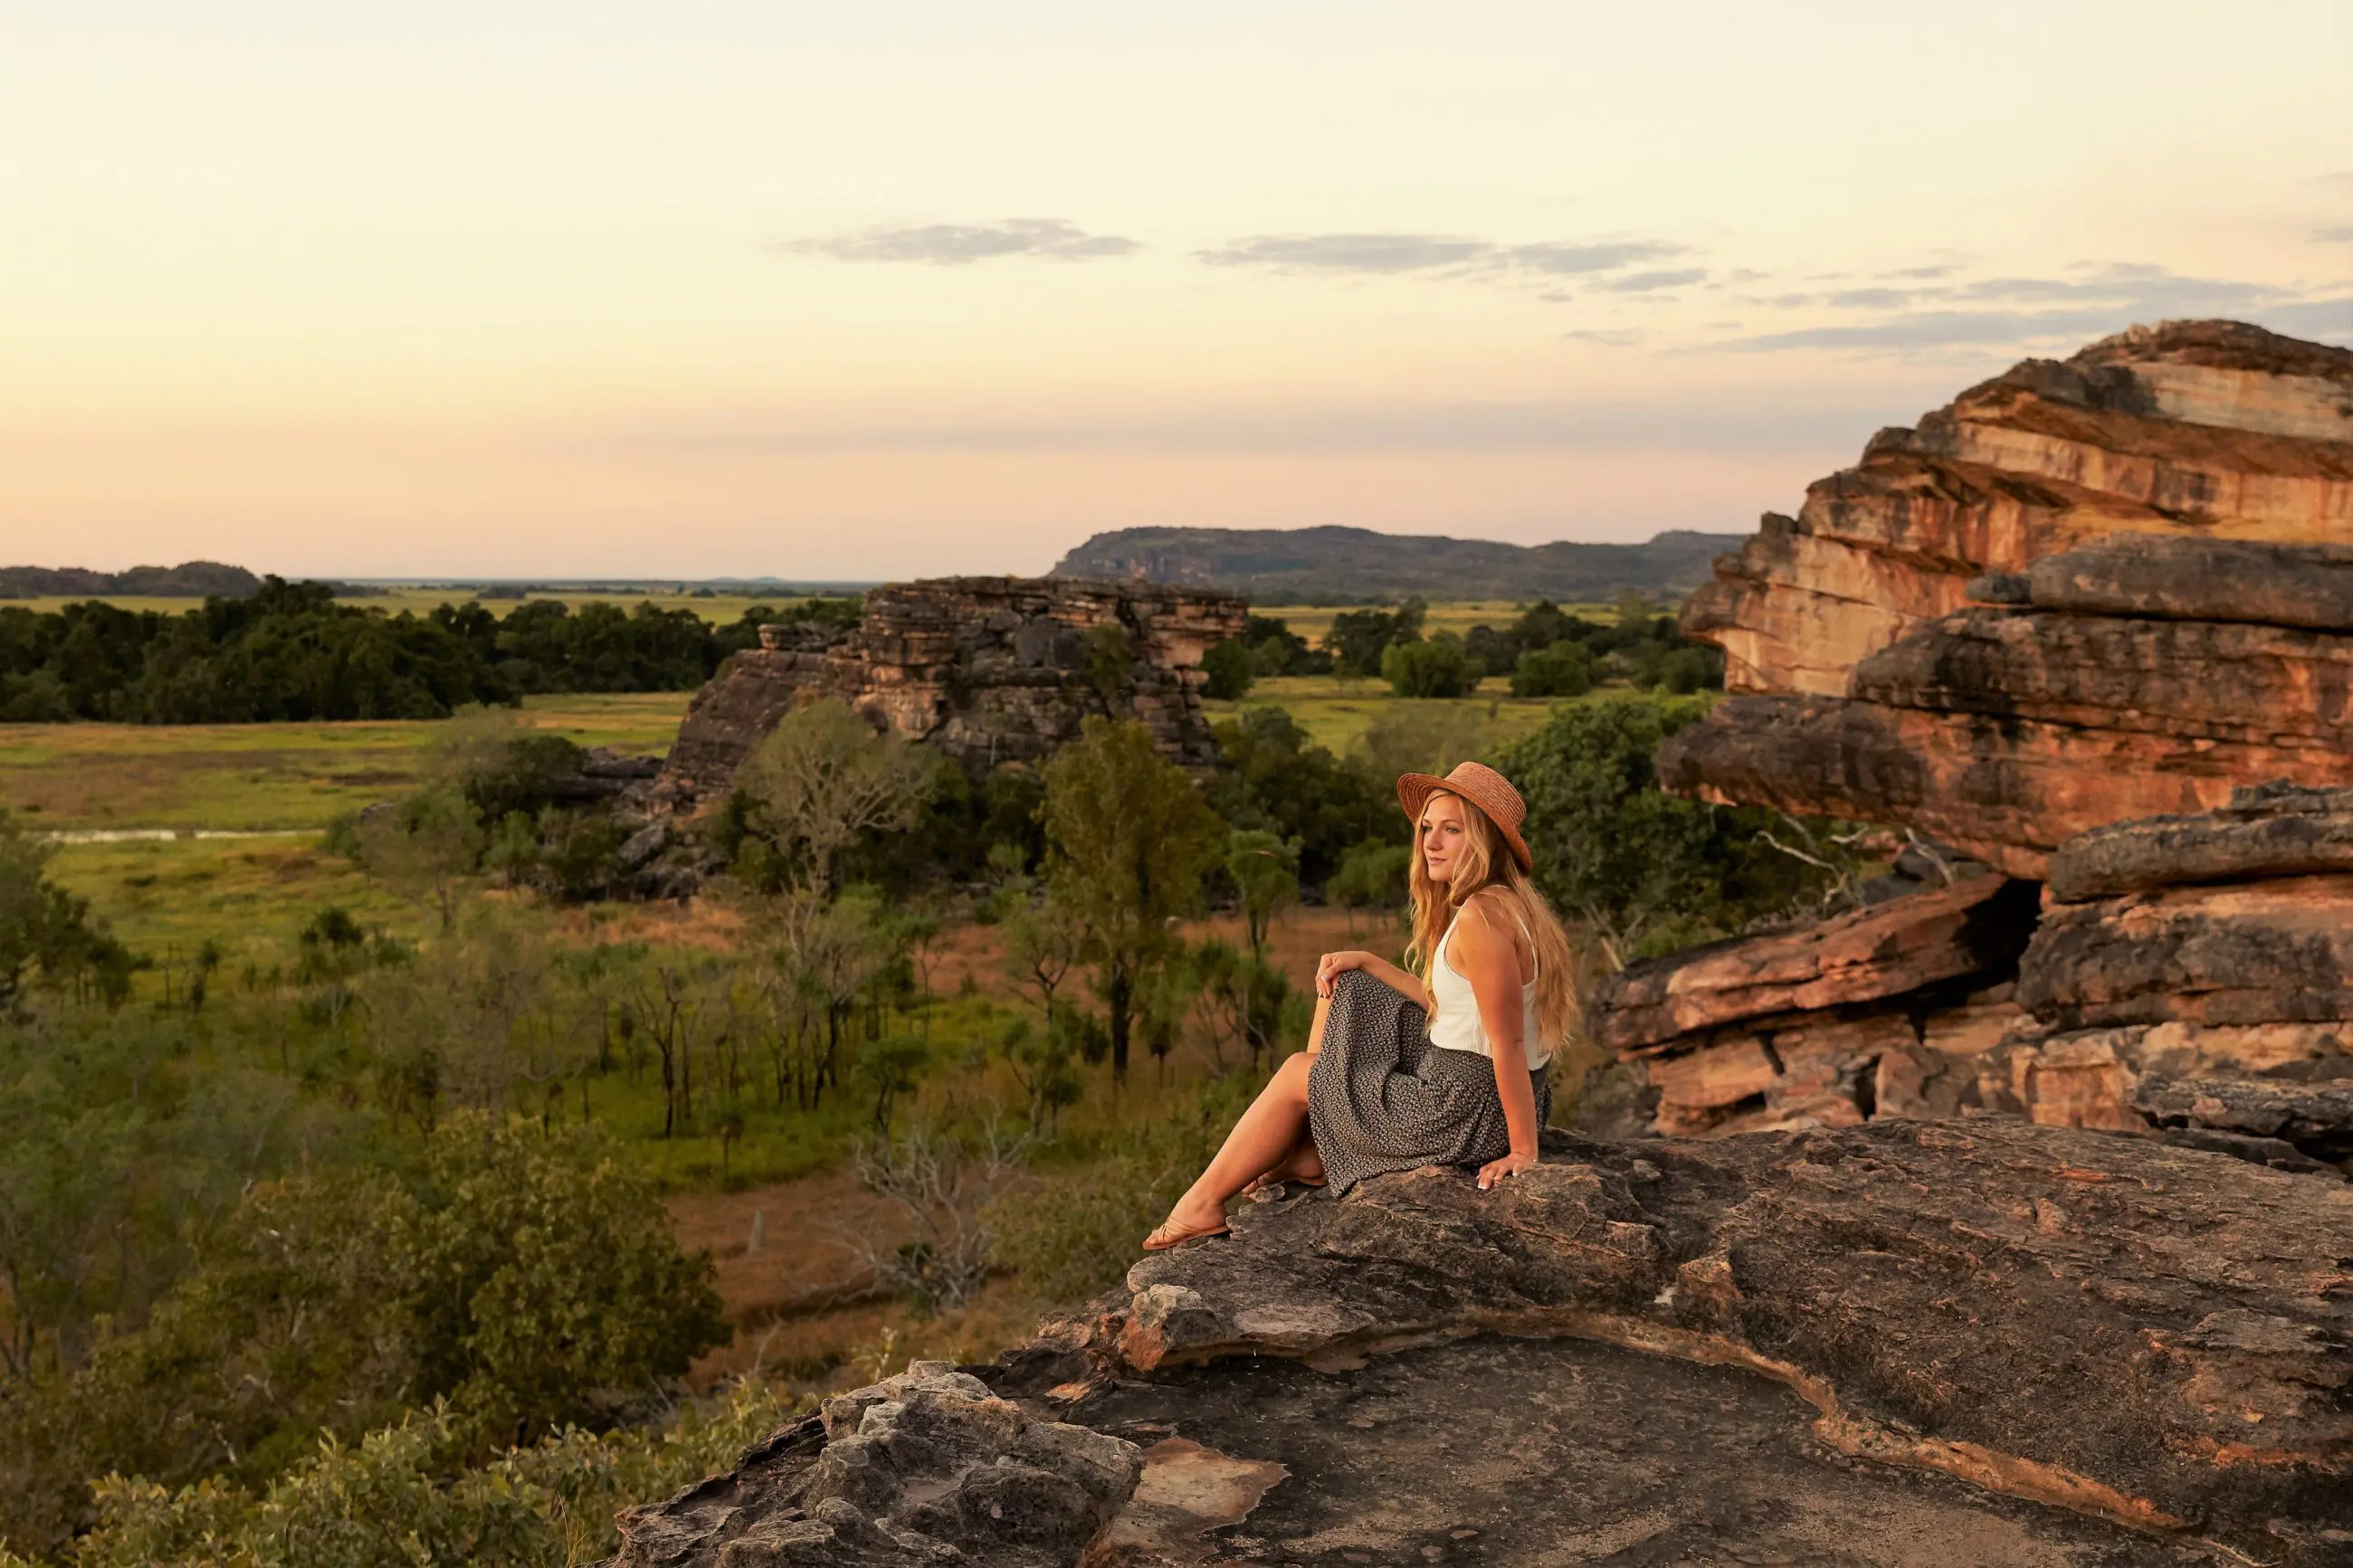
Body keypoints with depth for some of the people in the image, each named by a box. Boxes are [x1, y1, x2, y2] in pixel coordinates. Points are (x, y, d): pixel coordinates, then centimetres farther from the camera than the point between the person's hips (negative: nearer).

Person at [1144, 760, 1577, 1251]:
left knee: (1296, 1073, 10)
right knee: (1341, 987, 20)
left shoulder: (1481, 916, -24)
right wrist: (1367, 962, 11)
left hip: (1465, 1114, -10)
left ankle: (1203, 1204, 26)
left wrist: (1523, 1152, -20)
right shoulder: (1510, 903, 8)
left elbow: (1509, 1043, -24)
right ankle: (1310, 1154, 23)